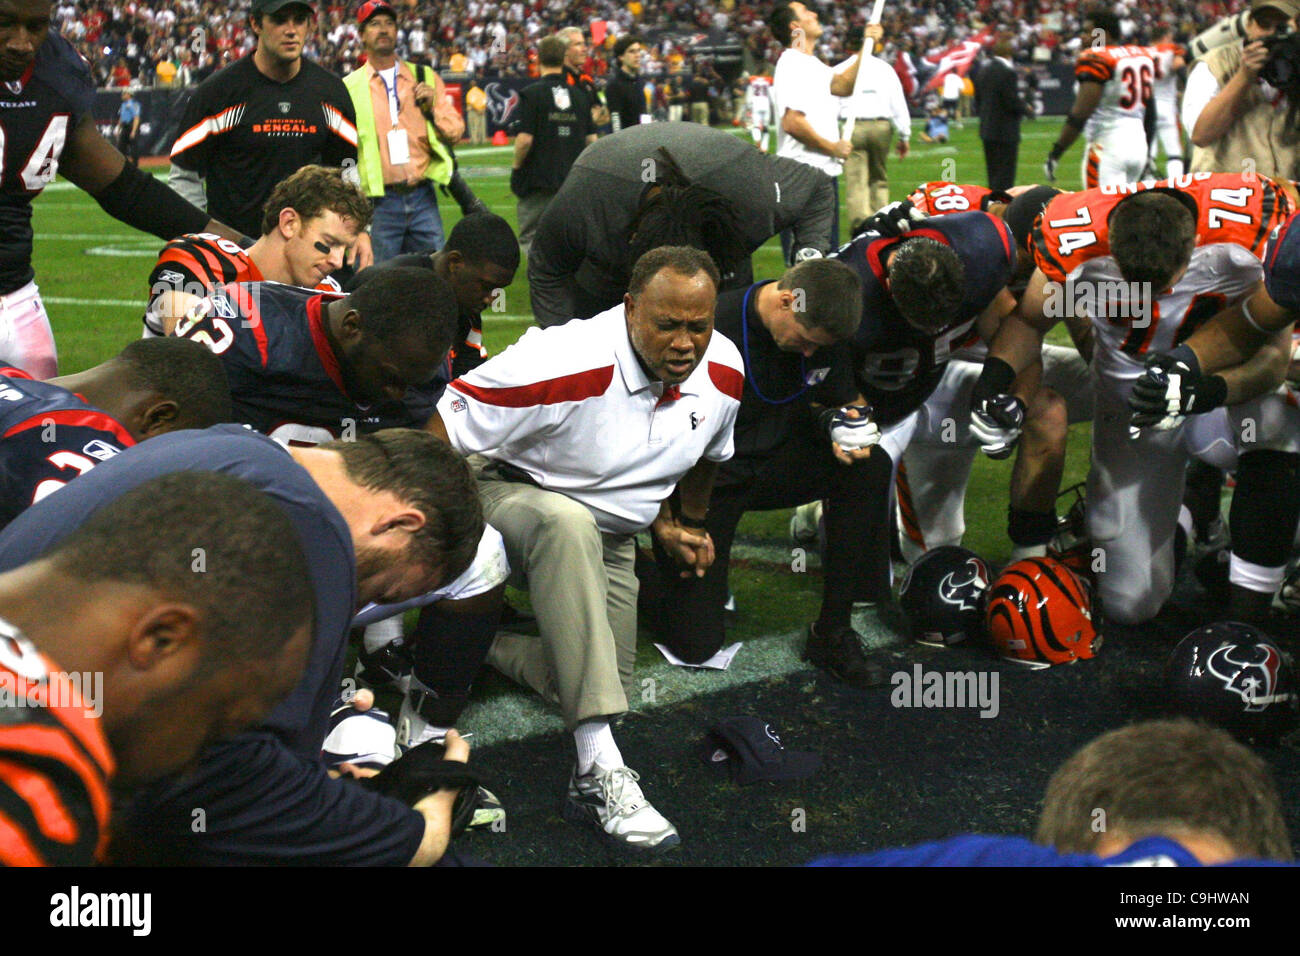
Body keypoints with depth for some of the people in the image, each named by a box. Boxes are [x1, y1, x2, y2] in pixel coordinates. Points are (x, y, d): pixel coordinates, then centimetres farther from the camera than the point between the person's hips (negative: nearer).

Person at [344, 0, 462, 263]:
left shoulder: (426, 77, 13)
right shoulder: (349, 88, 5)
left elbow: (455, 133, 10)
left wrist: (433, 108, -8)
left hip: (423, 199, 3)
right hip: (379, 204, -2)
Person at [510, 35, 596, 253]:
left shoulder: (532, 93, -9)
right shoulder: (580, 95, 7)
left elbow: (525, 139, -15)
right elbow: (592, 140, 7)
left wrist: (516, 166, 2)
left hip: (538, 180, -5)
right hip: (574, 181, 5)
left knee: (531, 238, 2)